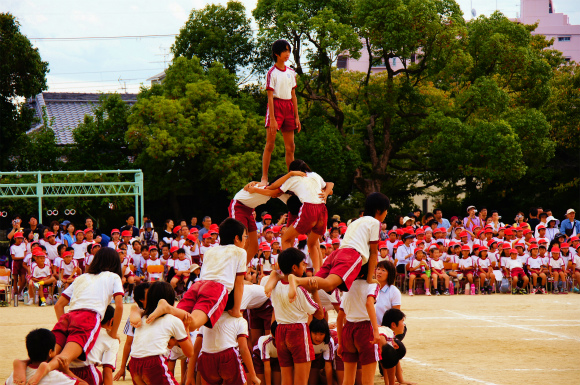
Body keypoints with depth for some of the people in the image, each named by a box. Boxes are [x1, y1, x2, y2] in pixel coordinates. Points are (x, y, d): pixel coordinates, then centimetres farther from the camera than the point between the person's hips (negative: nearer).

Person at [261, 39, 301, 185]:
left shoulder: (291, 72, 13)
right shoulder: (272, 73, -6)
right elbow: (270, 97, -10)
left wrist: (296, 117, 12)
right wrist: (272, 119, -16)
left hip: (288, 107, 6)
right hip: (275, 106, -6)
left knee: (290, 146, 6)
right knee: (270, 144, -8)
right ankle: (264, 178, -6)